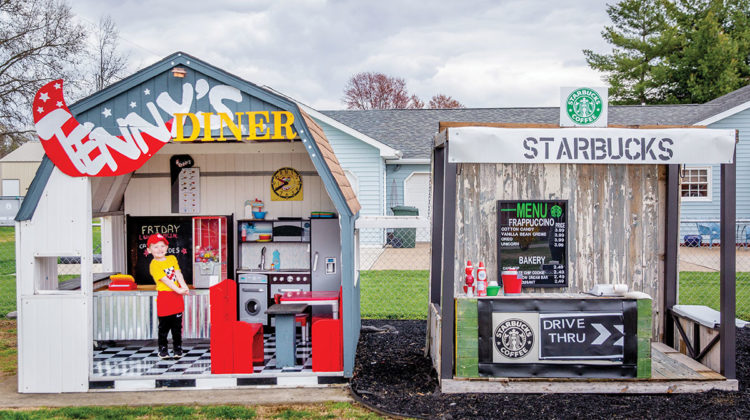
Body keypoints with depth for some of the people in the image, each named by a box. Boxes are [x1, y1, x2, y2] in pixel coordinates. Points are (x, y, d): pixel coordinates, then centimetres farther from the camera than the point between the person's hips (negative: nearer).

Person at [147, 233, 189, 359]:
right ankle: (163, 348, 17)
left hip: (177, 296, 5)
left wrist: (184, 287, -16)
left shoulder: (172, 258, 9)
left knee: (177, 325, 10)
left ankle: (177, 348, 19)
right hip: (164, 297, -5)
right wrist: (178, 290, -25)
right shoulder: (154, 265, -9)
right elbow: (165, 280, -17)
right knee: (164, 325, 4)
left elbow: (178, 274, 0)